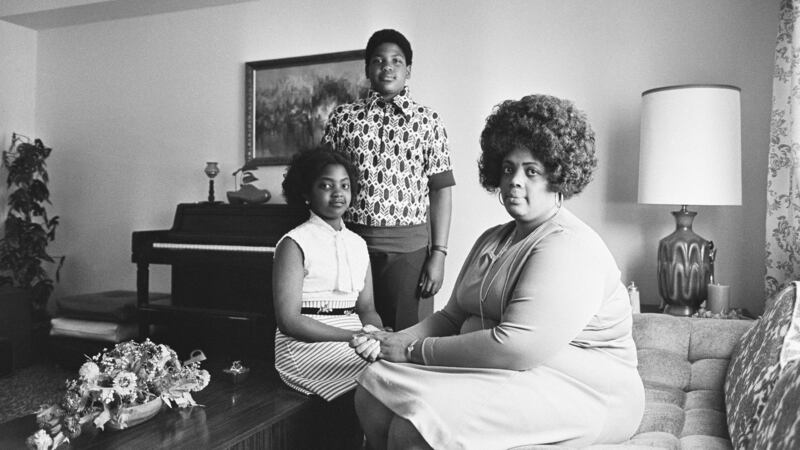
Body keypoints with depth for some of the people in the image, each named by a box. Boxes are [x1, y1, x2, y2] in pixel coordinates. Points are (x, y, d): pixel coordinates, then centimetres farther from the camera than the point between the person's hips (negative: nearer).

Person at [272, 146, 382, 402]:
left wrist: (378, 334, -11)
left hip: (354, 337, 6)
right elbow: (288, 321, -13)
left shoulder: (358, 244, 14)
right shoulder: (294, 244, -6)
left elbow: (367, 308, 12)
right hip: (306, 344, -6)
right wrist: (355, 335, -18)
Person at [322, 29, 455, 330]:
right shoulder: (343, 116, 8)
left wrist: (439, 254, -4)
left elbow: (441, 190, 2)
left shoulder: (427, 120, 4)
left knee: (399, 333, 5)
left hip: (407, 248, -1)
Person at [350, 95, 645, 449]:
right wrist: (394, 340, -5)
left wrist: (416, 350, -19)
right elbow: (452, 317, 13)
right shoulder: (492, 240, 16)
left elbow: (517, 347, -26)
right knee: (372, 390, -6)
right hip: (493, 371, 8)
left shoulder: (568, 247, -16)